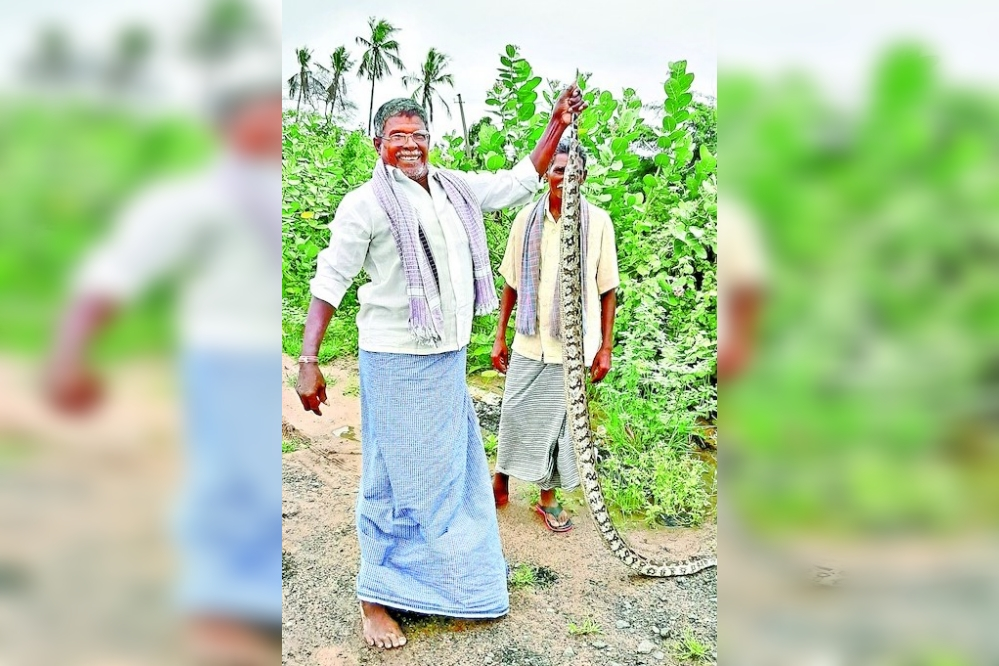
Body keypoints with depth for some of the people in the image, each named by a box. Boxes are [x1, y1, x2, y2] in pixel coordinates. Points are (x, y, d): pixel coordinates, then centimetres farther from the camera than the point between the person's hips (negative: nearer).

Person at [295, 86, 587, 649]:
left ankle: (455, 577, 38)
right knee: (396, 480, 2)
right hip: (397, 363, -6)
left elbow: (520, 183, 17)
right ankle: (376, 600, 18)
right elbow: (330, 282, -10)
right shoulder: (366, 203, -9)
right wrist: (309, 360, -16)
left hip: (449, 359, 7)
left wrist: (558, 123, 12)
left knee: (454, 471, 18)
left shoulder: (456, 189, 7)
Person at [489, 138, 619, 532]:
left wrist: (606, 346, -2)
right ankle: (500, 486, 31)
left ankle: (548, 499, 27)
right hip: (529, 344, 1)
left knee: (559, 422, 9)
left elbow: (607, 290, -1)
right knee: (516, 417, 9)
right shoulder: (527, 219, 0)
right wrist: (500, 337, 6)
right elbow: (511, 283, 7)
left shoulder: (598, 222, -4)